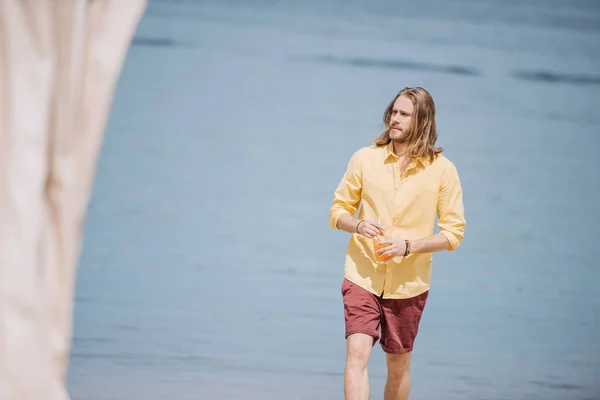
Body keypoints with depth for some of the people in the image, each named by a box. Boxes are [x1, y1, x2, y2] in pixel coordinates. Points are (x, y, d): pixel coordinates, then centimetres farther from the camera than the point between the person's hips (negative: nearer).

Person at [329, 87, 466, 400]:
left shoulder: (442, 170, -5)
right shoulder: (365, 159, -1)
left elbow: (454, 232, -3)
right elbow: (339, 210, 8)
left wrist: (408, 246, -17)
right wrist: (358, 225, -15)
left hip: (408, 283, 0)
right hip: (362, 276, 0)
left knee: (398, 366, 12)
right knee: (357, 354, -16)